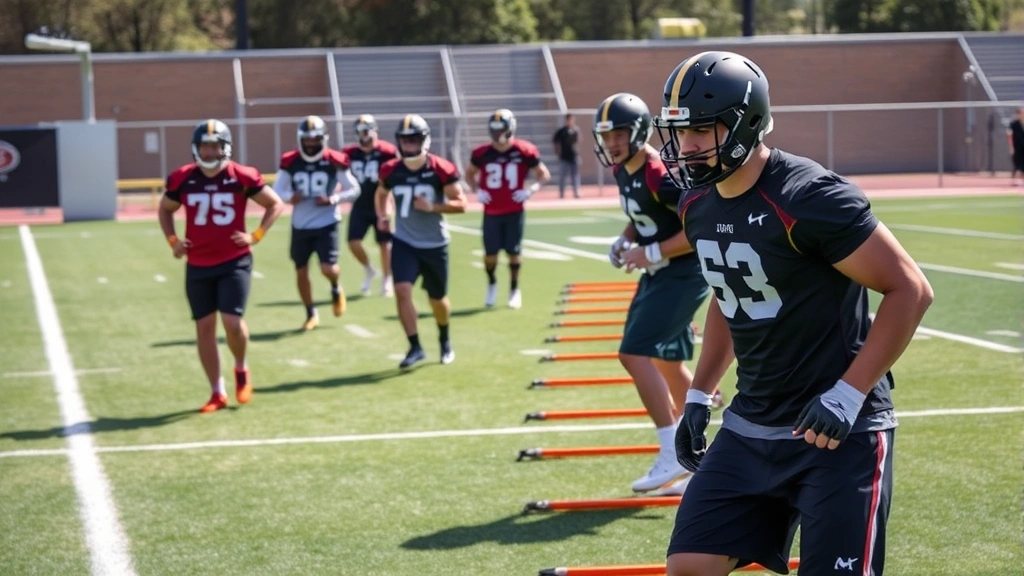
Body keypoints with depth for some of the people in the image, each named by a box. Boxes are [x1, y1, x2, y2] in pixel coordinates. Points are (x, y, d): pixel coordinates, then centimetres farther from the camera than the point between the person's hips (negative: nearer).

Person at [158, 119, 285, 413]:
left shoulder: (242, 177, -7)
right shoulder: (182, 179, -1)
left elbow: (275, 204, 4)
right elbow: (165, 210, 18)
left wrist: (256, 236, -7)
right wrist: (172, 241, 4)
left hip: (234, 261, -3)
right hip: (198, 265, 3)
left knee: (232, 321, -14)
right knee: (204, 327, 5)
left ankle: (241, 369, 18)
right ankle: (217, 393, 17)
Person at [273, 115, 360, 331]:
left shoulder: (334, 161, -9)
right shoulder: (290, 162, -4)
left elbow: (353, 190, -1)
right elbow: (277, 189, 6)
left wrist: (333, 199, -17)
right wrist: (289, 197, -16)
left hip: (326, 223, -3)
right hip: (300, 225, 3)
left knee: (328, 268, -14)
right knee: (301, 272, 8)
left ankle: (336, 289, 23)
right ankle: (311, 314, 26)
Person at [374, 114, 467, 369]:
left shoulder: (441, 170, -14)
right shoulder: (391, 171, -5)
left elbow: (461, 204, -12)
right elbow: (381, 193, 17)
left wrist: (433, 207, -25)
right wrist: (382, 215, 0)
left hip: (435, 244, -1)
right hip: (404, 242, 1)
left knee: (437, 299, 12)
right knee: (402, 291, -18)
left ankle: (445, 342, 39)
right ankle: (415, 347, -10)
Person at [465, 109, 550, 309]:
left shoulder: (524, 151, -8)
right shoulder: (482, 153, -4)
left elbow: (543, 174, 4)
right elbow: (470, 174, 14)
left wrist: (531, 189, -11)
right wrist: (476, 190, -3)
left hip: (515, 211, -1)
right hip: (491, 212, 1)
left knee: (513, 252, 3)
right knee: (490, 253, 0)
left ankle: (514, 290, 21)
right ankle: (491, 284, 28)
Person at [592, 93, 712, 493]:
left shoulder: (661, 176, -24)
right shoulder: (622, 170, 5)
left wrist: (651, 253, -22)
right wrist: (624, 240, 4)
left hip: (683, 275, -10)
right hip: (658, 275, 10)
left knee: (635, 355, -16)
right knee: (666, 360, 17)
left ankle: (673, 454, -11)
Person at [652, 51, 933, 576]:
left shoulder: (809, 198, -20)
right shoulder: (699, 205, 5)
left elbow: (910, 291, -18)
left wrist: (848, 395, -21)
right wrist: (698, 396, 17)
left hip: (838, 431, -7)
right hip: (751, 427, 8)